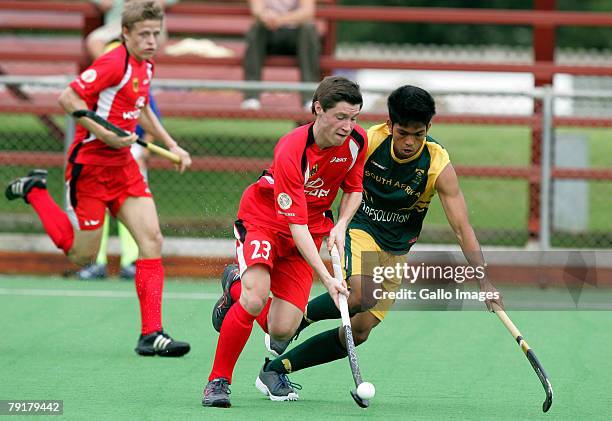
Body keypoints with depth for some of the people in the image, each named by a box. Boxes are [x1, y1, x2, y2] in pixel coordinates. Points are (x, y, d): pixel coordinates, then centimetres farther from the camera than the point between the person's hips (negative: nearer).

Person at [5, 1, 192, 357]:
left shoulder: (145, 66, 9)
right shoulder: (114, 64, -18)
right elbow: (68, 98, -21)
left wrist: (171, 145, 22)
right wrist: (105, 133, -25)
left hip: (123, 165, 8)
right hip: (90, 164, -8)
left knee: (152, 240, -7)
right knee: (83, 255, 2)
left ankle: (151, 334, -8)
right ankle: (34, 191, 25)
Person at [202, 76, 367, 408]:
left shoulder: (357, 140, -13)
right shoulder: (290, 152, -31)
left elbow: (353, 189, 7)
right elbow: (296, 225, -32)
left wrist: (340, 225, -13)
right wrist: (326, 278, -39)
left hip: (313, 227, 5)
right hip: (263, 219, -5)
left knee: (282, 329, -7)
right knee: (255, 301, -29)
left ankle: (236, 287, 25)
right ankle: (218, 380, -9)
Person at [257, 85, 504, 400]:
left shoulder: (438, 166, -21)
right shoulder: (368, 141, -19)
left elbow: (462, 228, -24)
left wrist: (484, 281, -33)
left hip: (396, 251, 2)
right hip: (360, 230, -2)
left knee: (359, 332, -2)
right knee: (361, 296, -33)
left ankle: (277, 368, 13)